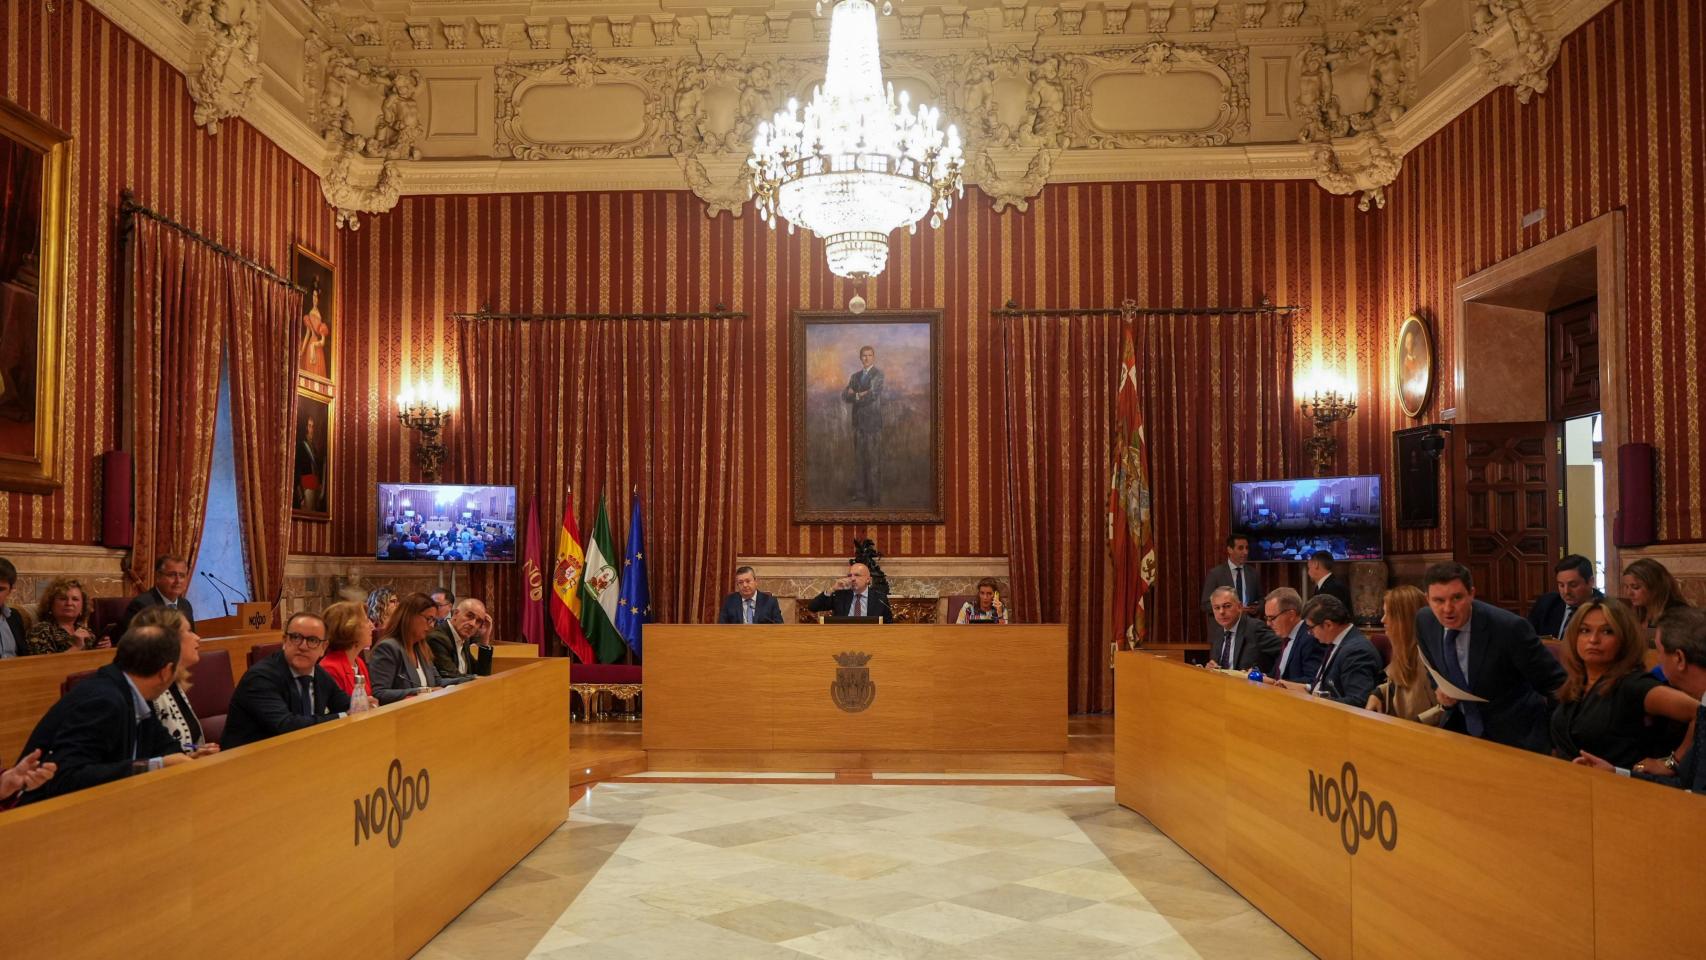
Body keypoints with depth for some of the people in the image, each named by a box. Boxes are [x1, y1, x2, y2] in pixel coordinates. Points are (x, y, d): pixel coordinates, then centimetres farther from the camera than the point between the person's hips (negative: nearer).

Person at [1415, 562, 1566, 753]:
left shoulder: (1509, 628, -24)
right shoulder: (1424, 622, -8)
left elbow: (1556, 683, -12)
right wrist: (1441, 692, -8)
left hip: (1514, 737, -4)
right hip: (1460, 727, 4)